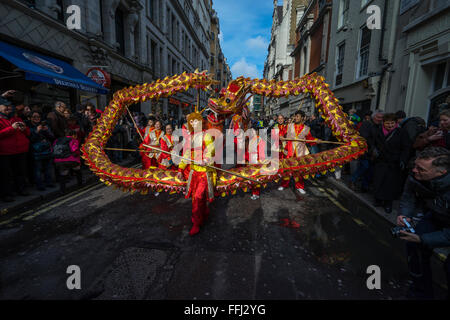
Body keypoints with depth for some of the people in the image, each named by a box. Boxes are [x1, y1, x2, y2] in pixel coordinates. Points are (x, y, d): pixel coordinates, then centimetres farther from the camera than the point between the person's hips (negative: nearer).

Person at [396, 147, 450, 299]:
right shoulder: (415, 178, -24)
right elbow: (408, 199, -5)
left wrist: (423, 239, -33)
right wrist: (404, 215, -24)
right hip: (437, 217, 5)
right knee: (413, 246, -3)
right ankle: (421, 292, 20)